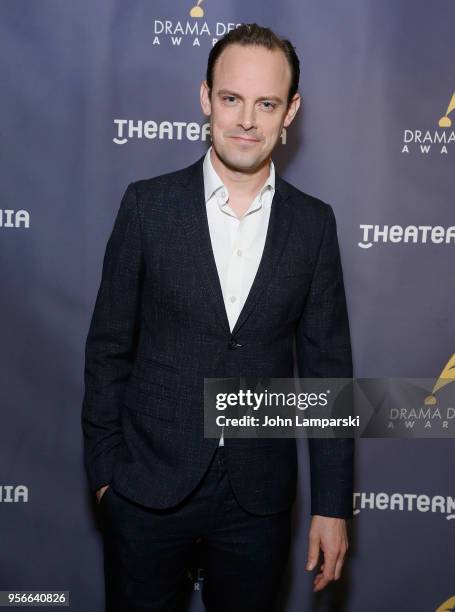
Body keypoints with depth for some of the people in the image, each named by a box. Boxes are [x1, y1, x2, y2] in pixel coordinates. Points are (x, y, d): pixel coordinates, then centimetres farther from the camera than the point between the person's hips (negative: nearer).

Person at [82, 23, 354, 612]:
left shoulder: (313, 223, -2)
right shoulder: (148, 204, -6)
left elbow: (327, 367, 0)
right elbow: (108, 347, -2)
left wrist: (332, 504, 0)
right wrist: (102, 469, -1)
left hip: (259, 496, 2)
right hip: (148, 487, -1)